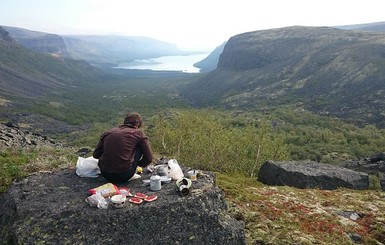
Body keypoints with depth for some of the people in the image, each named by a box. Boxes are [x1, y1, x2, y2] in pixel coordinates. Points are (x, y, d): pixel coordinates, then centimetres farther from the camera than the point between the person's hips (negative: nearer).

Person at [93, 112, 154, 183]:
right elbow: (149, 158, 6)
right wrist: (139, 164, 27)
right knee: (140, 146, 13)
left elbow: (96, 155, 15)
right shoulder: (138, 133, 3)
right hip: (124, 175, -4)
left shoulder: (108, 132, 12)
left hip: (105, 174, 5)